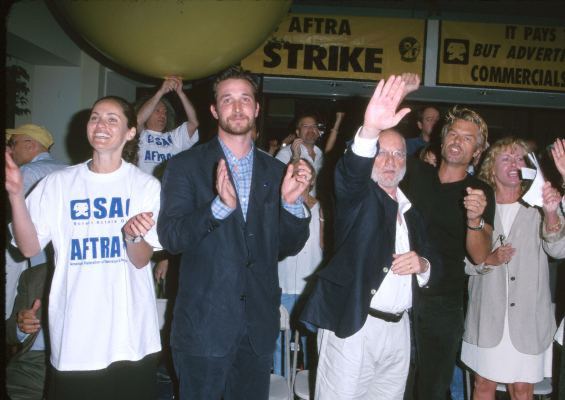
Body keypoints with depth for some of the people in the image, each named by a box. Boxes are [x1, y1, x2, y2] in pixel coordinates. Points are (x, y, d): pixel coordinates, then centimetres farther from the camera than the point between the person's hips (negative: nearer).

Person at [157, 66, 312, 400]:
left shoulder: (276, 171, 7)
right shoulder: (186, 165, -2)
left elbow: (289, 247, 8)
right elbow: (170, 238, -11)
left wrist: (291, 202, -10)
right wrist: (220, 205, -26)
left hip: (260, 326, 3)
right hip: (204, 325, -3)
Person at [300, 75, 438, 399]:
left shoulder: (411, 209, 17)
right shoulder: (359, 196, -1)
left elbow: (430, 256, 23)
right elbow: (350, 172, -24)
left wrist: (422, 263, -2)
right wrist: (370, 131, -43)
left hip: (398, 329, 6)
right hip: (353, 327, -5)